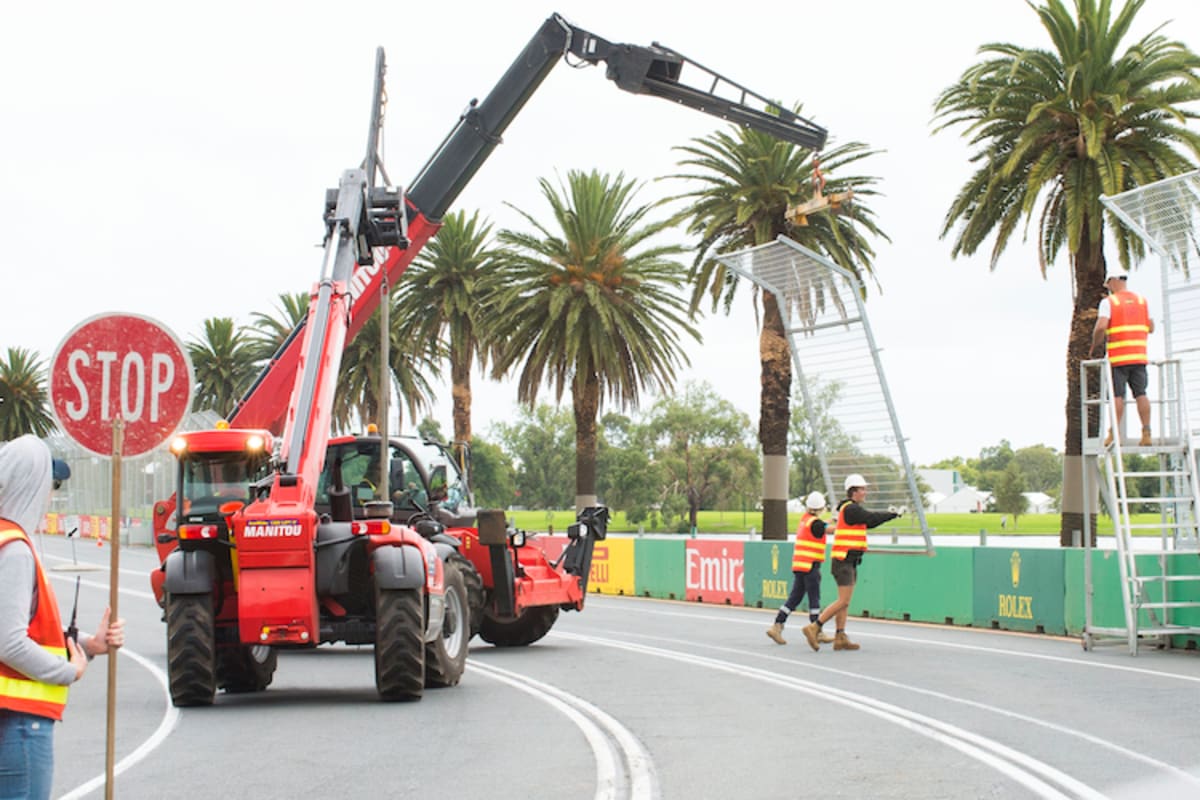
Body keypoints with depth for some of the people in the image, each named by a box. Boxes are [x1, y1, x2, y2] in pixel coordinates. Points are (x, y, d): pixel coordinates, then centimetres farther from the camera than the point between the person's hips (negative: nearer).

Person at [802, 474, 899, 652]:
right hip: (844, 561, -11)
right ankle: (814, 628, -12)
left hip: (849, 563, 11)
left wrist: (889, 514, 15)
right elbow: (872, 518, -12)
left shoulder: (852, 509, 19)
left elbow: (869, 522, 24)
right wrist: (894, 514, 1)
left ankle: (840, 638, 7)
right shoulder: (850, 509, -13)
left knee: (844, 602, 8)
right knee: (843, 601, -12)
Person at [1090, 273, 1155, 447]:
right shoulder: (1141, 300, 14)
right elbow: (1151, 328, 15)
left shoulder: (1108, 302, -2)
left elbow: (1101, 327, -14)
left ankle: (1114, 435, -6)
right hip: (1139, 356, 4)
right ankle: (1146, 433, -4)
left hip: (1118, 358, -4)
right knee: (1141, 394, 2)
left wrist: (1094, 348, -1)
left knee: (1117, 395, -4)